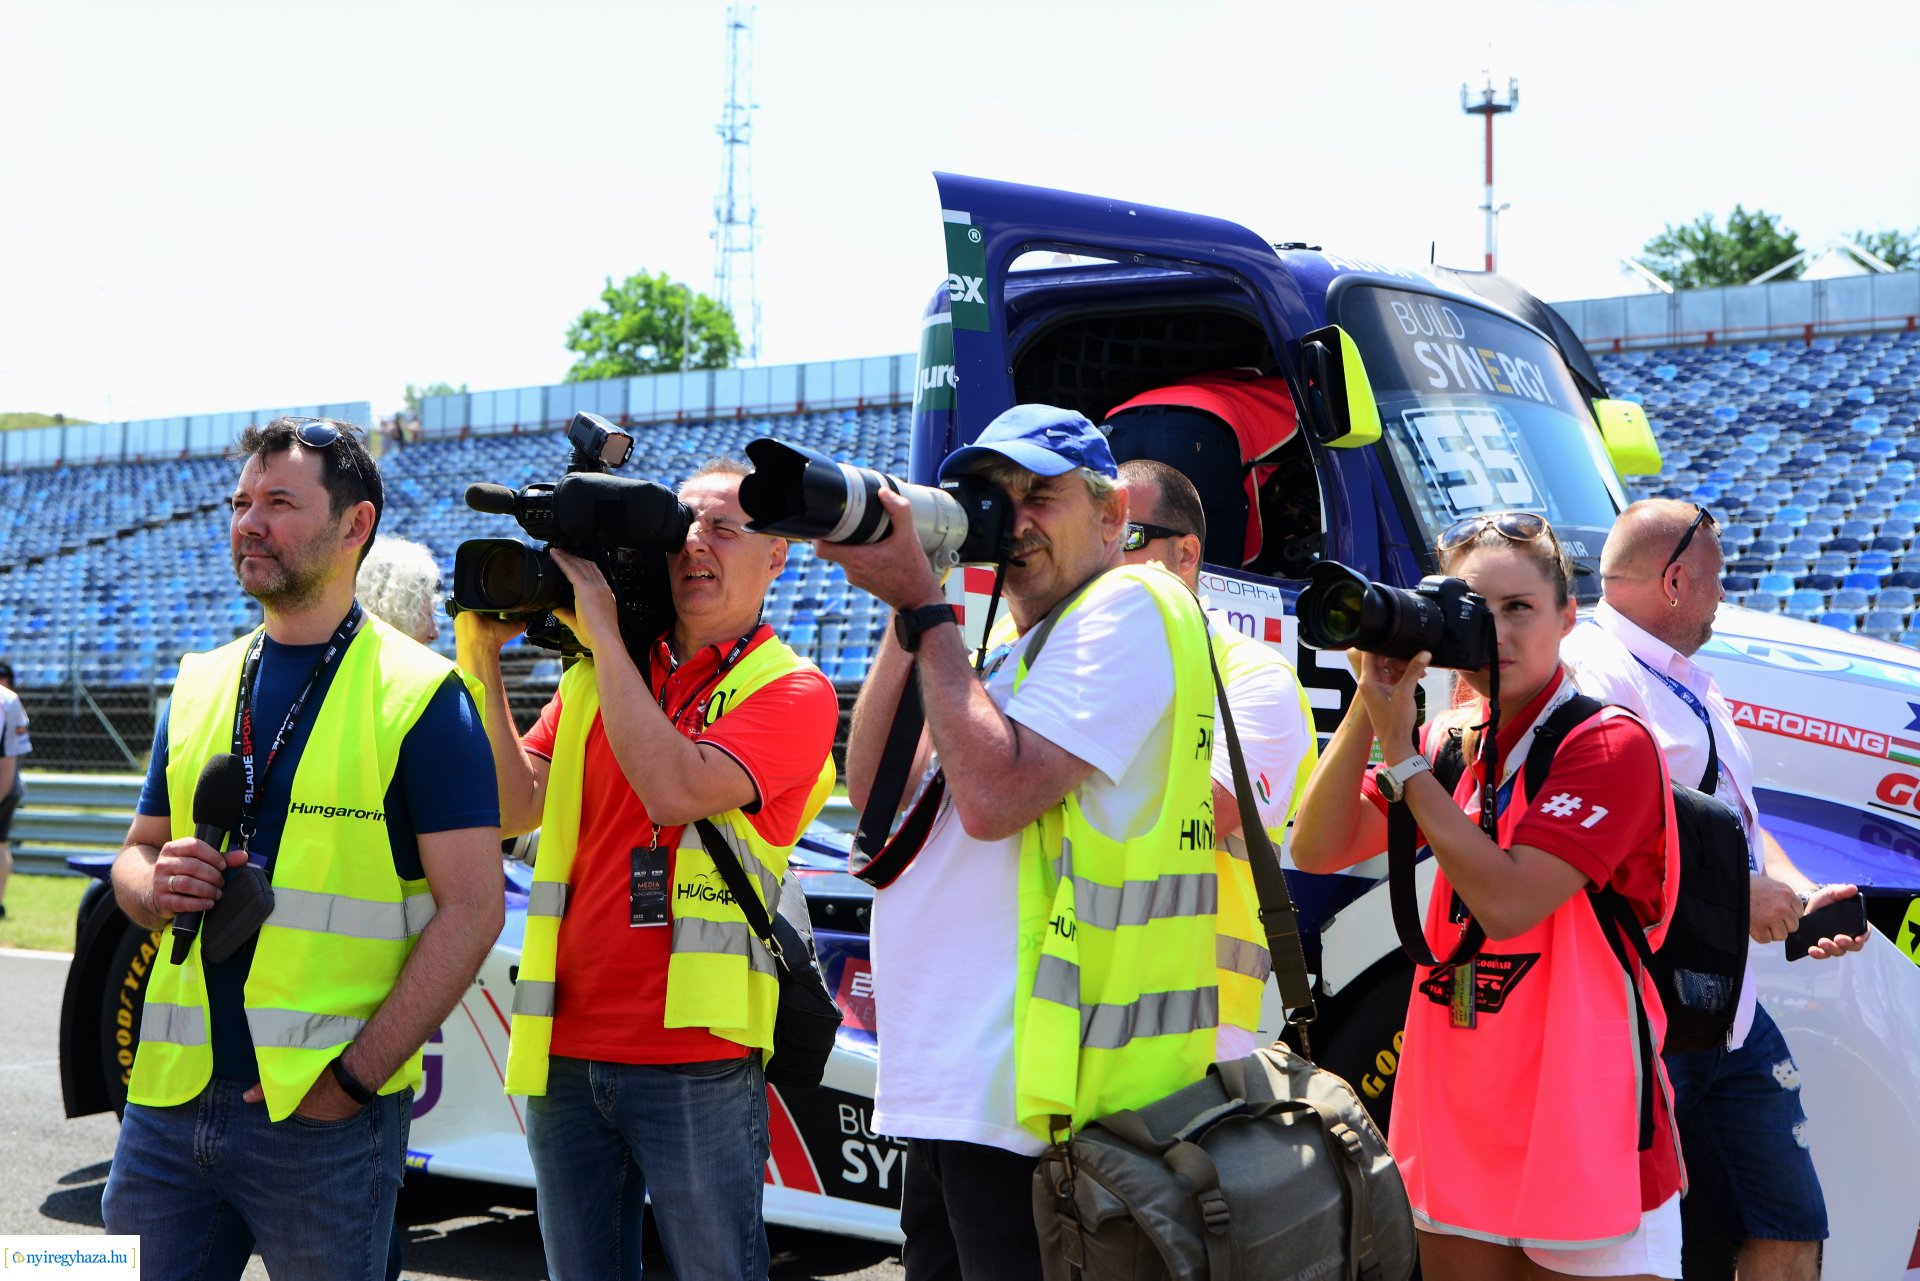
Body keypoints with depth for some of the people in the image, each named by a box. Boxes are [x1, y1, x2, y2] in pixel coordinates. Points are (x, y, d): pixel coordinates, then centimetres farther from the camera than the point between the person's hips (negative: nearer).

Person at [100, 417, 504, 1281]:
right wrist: (155, 886, -5)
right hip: (169, 1099, 5)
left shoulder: (420, 696, -6)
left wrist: (355, 1077, -16)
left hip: (327, 1113, -5)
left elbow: (472, 909, -11)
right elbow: (137, 854, 19)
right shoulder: (200, 685, 11)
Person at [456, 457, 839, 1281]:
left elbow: (676, 790, -20)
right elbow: (513, 807, 3)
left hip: (694, 1061, -5)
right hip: (563, 1050, 5)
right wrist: (482, 660, -4)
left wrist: (604, 632, -15)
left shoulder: (790, 689, -3)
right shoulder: (596, 676, 13)